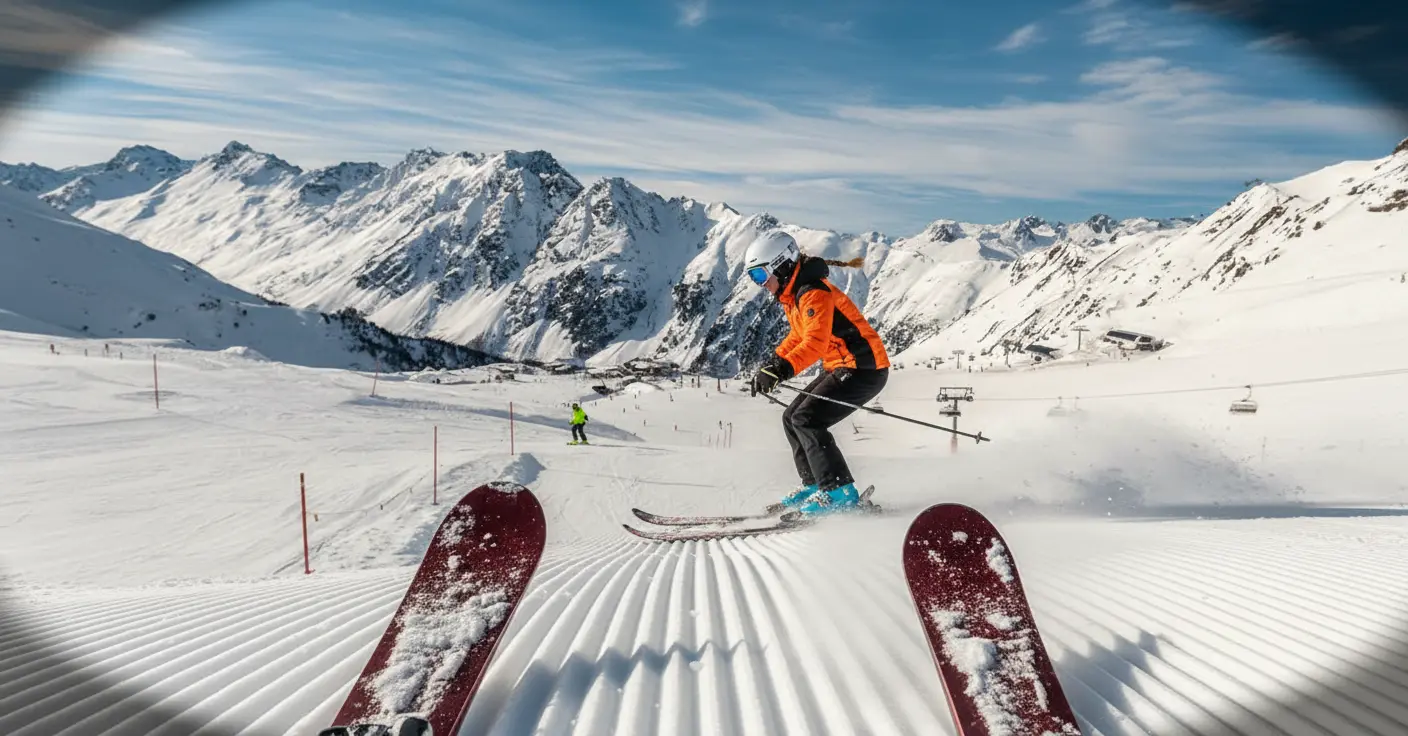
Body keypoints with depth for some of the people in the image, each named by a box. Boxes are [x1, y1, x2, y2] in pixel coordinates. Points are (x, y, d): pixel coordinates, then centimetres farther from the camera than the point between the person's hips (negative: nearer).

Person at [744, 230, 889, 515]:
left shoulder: (814, 293, -21)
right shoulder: (792, 295, 10)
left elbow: (815, 343, -34)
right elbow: (798, 336, 24)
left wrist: (781, 370, -43)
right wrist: (772, 363, 13)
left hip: (865, 368, -10)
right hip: (840, 368, 10)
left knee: (807, 420, -17)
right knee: (792, 419, 10)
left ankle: (840, 492, -11)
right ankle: (815, 485, 17)